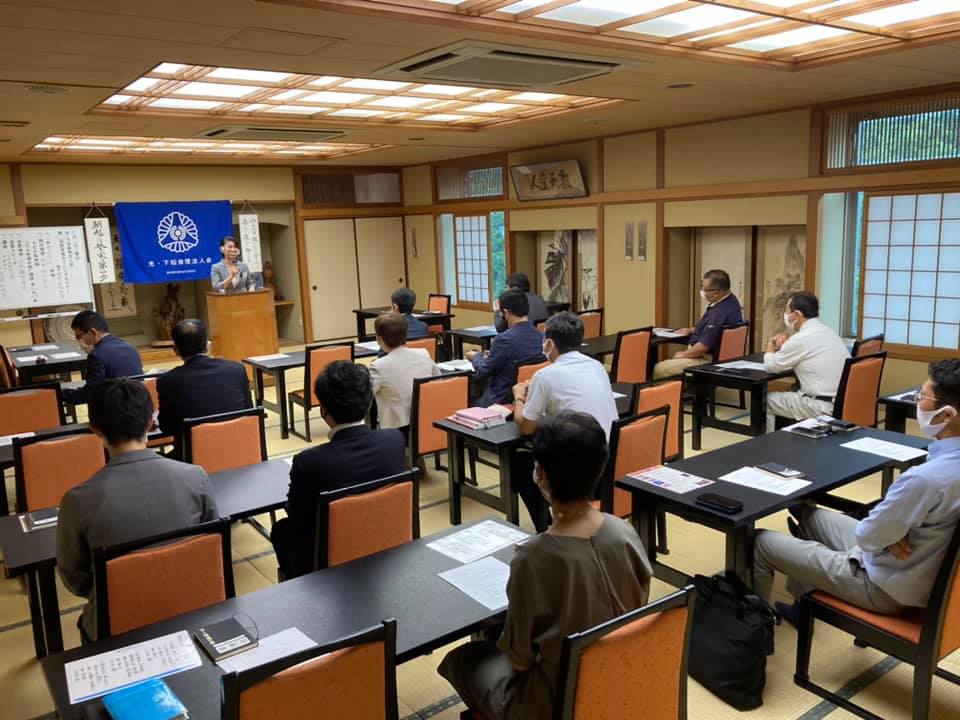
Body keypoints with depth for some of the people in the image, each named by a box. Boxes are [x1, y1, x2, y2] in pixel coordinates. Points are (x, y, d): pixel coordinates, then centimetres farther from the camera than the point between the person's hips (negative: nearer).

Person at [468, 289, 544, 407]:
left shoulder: (505, 339, -21)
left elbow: (483, 372, -9)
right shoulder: (542, 337, -3)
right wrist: (491, 357, 20)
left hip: (504, 401, -7)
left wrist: (476, 357, 12)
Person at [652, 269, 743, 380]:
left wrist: (683, 354, -11)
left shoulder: (721, 312, -30)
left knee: (658, 369, -15)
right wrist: (690, 330, 16)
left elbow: (703, 346, -27)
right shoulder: (729, 300, 3)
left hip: (709, 360, -11)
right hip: (716, 355, 11)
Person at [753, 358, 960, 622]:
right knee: (806, 514, 24)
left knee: (758, 542, 1)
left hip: (887, 586, -9)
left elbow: (867, 537, -22)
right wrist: (891, 531, -8)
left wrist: (887, 534, -3)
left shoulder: (926, 478, -35)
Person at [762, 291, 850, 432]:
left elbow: (771, 366, -2)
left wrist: (770, 347, 16)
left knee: (765, 400, 5)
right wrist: (785, 346, 9)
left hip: (822, 408, -9)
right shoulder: (828, 331, 11)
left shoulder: (801, 339, -16)